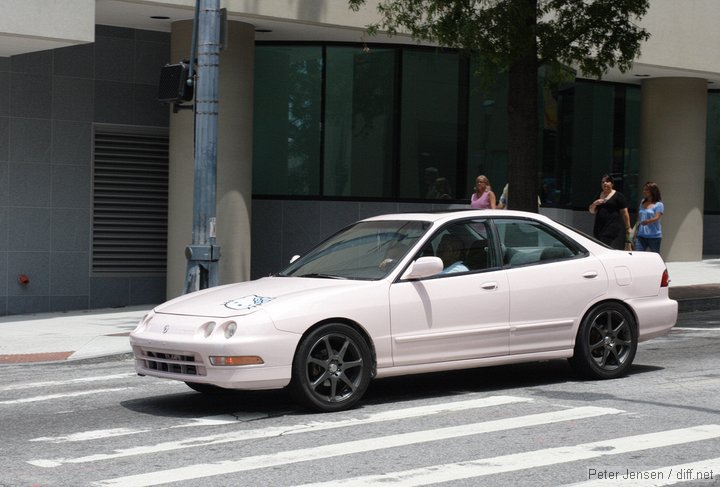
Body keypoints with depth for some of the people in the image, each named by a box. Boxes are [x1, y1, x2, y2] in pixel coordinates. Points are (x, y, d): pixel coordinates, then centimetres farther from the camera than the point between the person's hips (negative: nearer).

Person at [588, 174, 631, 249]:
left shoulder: (618, 196, 0)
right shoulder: (598, 196, 17)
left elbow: (625, 213, -2)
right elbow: (592, 211, 18)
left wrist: (628, 229, -6)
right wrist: (595, 204, -4)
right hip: (600, 229, 6)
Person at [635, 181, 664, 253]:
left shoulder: (658, 205, -5)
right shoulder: (642, 203, 14)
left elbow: (657, 218, -19)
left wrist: (648, 221, -38)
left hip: (654, 236, -5)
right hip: (641, 235, 5)